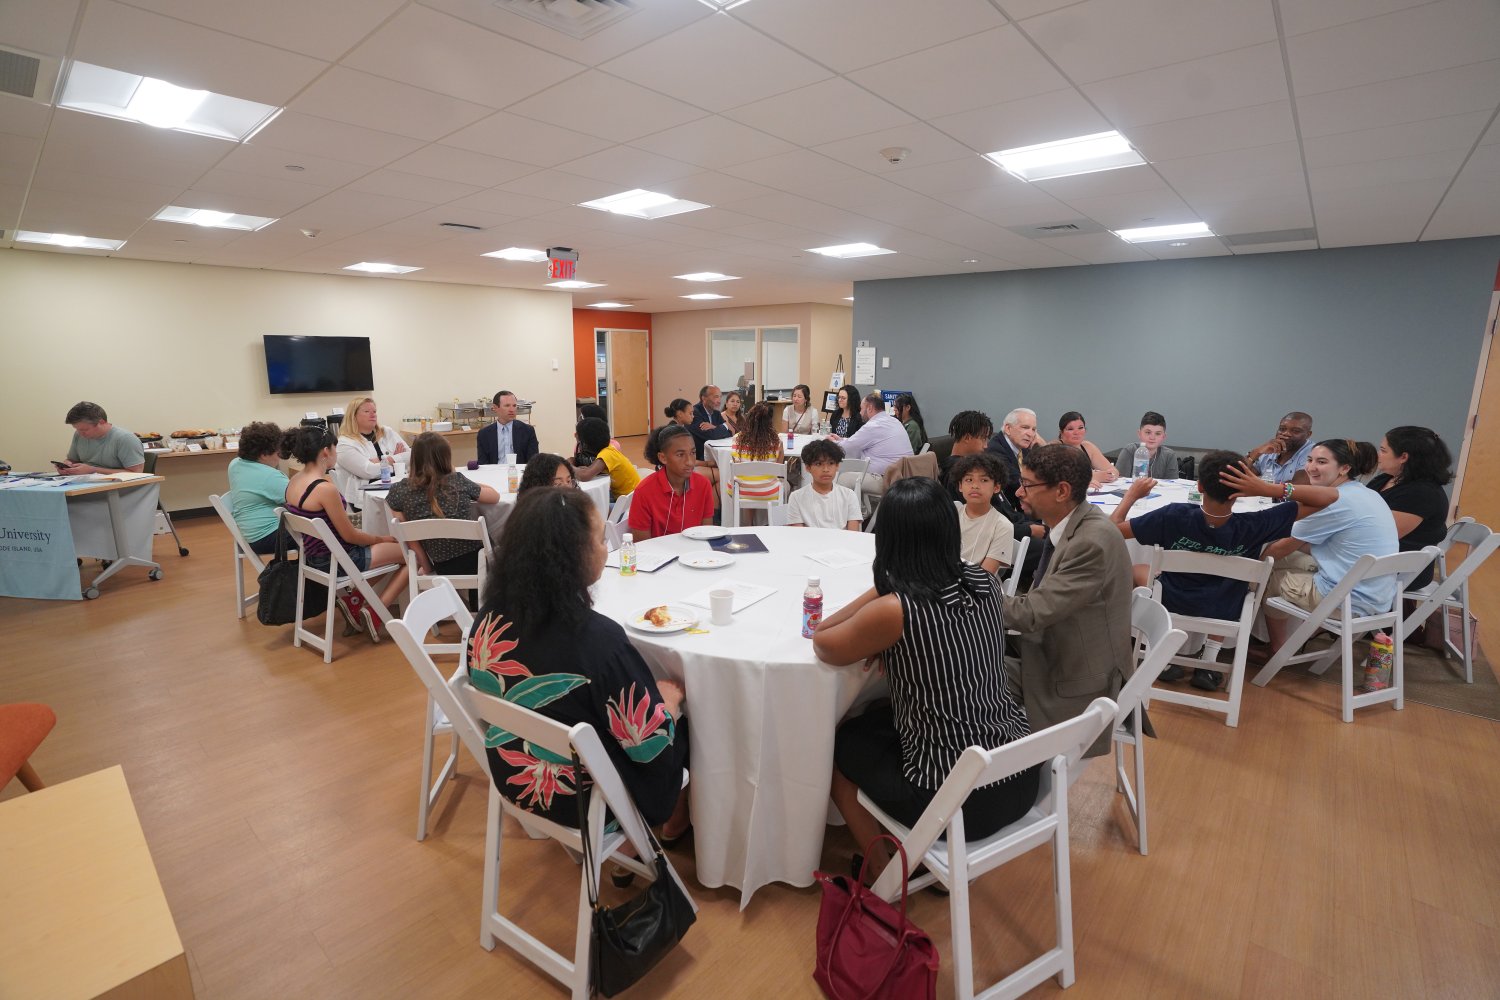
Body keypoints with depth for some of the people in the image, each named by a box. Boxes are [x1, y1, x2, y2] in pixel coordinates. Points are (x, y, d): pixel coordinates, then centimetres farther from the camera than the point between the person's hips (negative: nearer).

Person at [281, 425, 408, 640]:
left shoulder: (293, 481, 2)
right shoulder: (325, 488, -26)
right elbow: (350, 535, -17)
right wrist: (382, 538, -3)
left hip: (315, 555, 9)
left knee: (392, 548, 24)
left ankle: (354, 598, 12)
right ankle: (375, 614, 0)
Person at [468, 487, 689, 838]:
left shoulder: (488, 618, -13)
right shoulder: (596, 638, -34)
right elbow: (651, 743, -24)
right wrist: (672, 695, -4)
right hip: (582, 799, -6)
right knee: (687, 724, 18)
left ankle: (670, 817, 42)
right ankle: (676, 821, 43)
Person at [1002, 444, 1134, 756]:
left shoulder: (1093, 542, -28)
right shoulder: (1067, 524, -1)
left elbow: (1033, 612, -27)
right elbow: (1041, 602, 5)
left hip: (1081, 679, -8)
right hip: (1059, 654, 8)